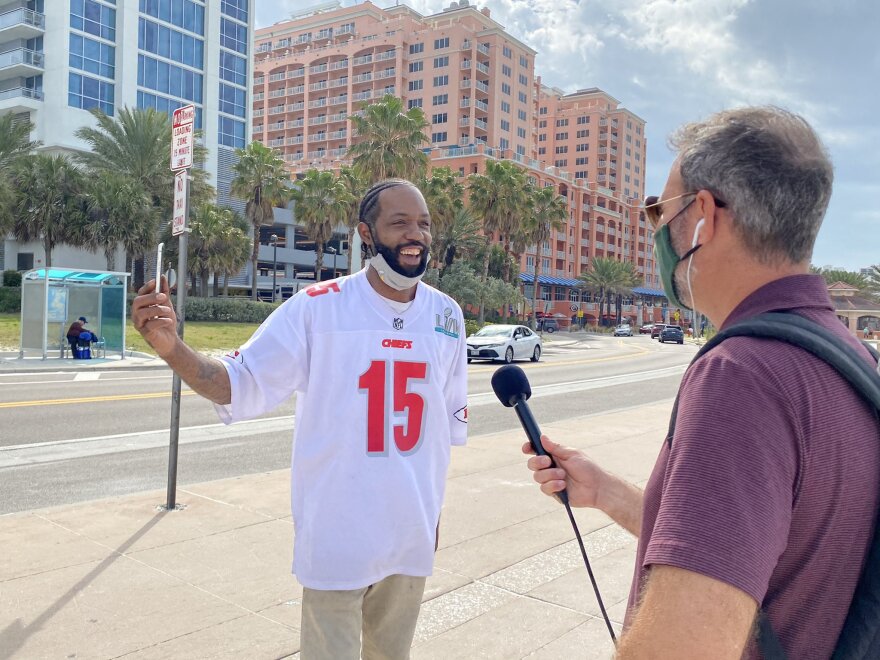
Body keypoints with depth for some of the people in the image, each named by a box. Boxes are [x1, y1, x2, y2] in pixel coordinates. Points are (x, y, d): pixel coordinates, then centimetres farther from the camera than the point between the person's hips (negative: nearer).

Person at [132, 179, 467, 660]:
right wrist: (170, 348, -31)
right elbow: (242, 384, -13)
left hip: (412, 536, 5)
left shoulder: (446, 315, 1)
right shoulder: (317, 307, -12)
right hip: (336, 537, -4)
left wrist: (434, 510, 14)